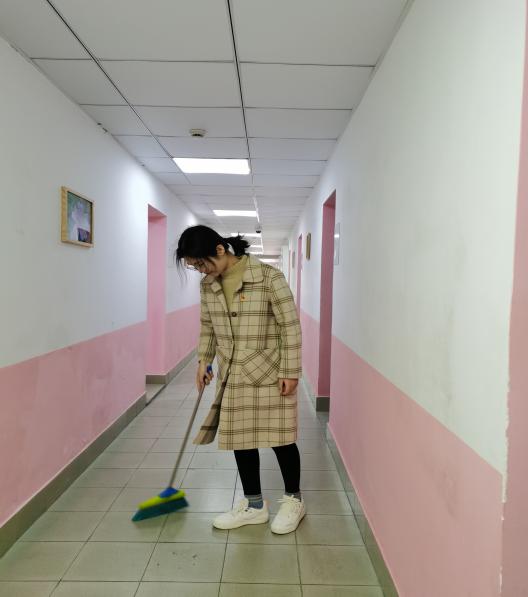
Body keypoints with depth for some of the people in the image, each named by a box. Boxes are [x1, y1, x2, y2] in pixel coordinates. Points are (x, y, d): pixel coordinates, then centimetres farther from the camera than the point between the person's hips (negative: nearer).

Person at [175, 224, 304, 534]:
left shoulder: (269, 277, -18)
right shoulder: (208, 285, 1)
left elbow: (291, 326, -14)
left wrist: (290, 372, -14)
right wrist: (203, 361, 13)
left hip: (270, 374, -5)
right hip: (233, 376, 6)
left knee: (280, 438, 7)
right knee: (241, 439, 12)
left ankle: (294, 500, 31)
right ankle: (254, 505, 32)